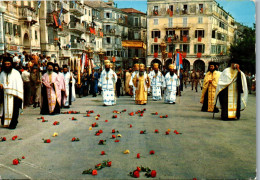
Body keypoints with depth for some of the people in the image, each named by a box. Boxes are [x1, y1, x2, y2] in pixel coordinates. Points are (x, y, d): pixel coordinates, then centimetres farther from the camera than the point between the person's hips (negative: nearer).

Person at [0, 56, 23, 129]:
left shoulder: (16, 73, -2)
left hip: (13, 95, -4)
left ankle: (13, 123, 3)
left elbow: (19, 84, -4)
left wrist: (18, 95, -10)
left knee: (13, 109, -4)